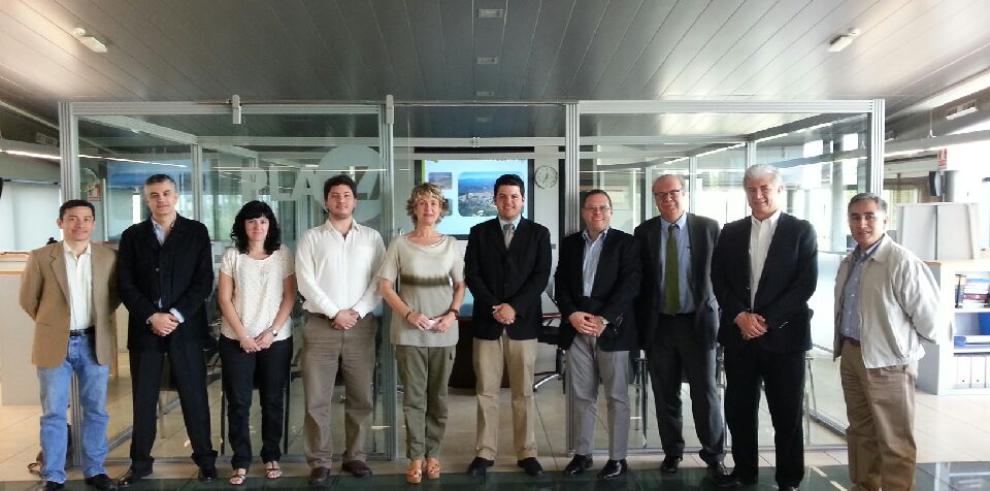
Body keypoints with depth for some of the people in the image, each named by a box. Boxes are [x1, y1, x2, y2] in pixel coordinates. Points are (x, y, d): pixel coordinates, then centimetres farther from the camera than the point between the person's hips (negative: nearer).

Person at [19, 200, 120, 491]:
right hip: (54, 345, -1)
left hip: (94, 343, 1)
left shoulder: (108, 256, 0)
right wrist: (50, 324, 8)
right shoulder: (40, 257, -4)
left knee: (96, 411, 9)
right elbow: (28, 298, 5)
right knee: (53, 413, 6)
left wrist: (99, 318, 5)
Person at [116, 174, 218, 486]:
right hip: (145, 328, 2)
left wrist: (176, 315, -12)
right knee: (143, 398, 8)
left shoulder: (196, 232, 4)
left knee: (194, 396, 4)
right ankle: (140, 462, 23)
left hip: (186, 327, -1)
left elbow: (204, 281, -2)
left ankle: (205, 459, 16)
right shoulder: (132, 236, 8)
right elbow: (126, 285, 2)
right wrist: (152, 317, -11)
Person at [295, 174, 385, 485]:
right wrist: (335, 313, -11)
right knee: (317, 399, 0)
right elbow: (306, 282, -3)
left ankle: (355, 456, 20)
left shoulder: (372, 237, 9)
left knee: (361, 397, 7)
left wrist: (357, 312, -10)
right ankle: (319, 462, 10)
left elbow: (380, 281, 2)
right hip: (321, 325, -1)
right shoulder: (311, 238, 6)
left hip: (361, 325, 1)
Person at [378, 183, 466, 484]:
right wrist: (408, 314, -13)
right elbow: (385, 285, -1)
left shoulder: (450, 244, 6)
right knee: (414, 396, 3)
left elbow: (460, 284, 11)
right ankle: (416, 457, 12)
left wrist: (453, 313, -6)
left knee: (438, 396, 9)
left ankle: (432, 453, 21)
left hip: (444, 332, 2)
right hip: (409, 332, -2)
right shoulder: (400, 244, 1)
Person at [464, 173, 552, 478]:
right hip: (486, 322, 1)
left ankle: (527, 453, 16)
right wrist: (494, 307, -12)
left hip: (523, 322, 0)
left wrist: (514, 307, -14)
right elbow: (471, 275, 0)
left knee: (524, 393, 6)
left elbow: (541, 276, -3)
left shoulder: (538, 233, 5)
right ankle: (485, 453, 14)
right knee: (486, 392, 5)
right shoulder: (479, 232, 8)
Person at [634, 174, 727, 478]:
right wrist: (641, 322, 0)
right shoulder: (644, 232, 3)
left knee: (705, 392, 4)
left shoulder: (708, 227, -1)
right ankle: (672, 452, 26)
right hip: (658, 324, 2)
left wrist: (716, 312, -5)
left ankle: (714, 456, 20)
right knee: (665, 395, 10)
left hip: (698, 322, -1)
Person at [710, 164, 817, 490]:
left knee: (786, 413, 7)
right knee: (738, 409, 10)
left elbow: (806, 283, -8)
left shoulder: (801, 231, 0)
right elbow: (718, 279, 4)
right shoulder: (731, 232, 9)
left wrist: (766, 319, -14)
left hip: (783, 334, -3)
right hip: (739, 334, 3)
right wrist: (740, 316, -10)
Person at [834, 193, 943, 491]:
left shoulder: (903, 262, -18)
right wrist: (844, 347, 16)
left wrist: (901, 341, -2)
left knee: (894, 442, 2)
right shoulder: (848, 263, 9)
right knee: (860, 433, 19)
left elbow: (929, 317, -17)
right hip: (851, 356, 8)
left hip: (888, 361, -8)